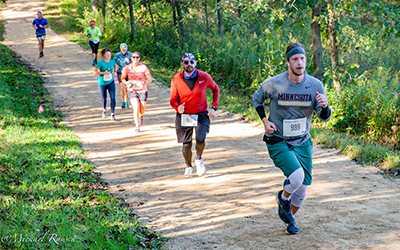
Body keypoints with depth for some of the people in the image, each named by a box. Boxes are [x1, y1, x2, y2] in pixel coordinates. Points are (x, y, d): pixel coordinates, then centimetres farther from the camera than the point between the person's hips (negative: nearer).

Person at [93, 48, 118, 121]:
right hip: (102, 83, -2)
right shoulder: (101, 63, -17)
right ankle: (104, 110, 45)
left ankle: (112, 115, -7)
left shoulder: (112, 61, -4)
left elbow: (115, 65, 19)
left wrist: (114, 71, 2)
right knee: (104, 98, 14)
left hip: (111, 82, 2)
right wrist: (104, 73, -25)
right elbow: (95, 71, -19)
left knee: (113, 98, -10)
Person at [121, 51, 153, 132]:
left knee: (142, 111, 5)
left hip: (142, 90, 0)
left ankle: (140, 116, 44)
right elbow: (122, 78, 7)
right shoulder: (127, 68, -7)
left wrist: (145, 82, -26)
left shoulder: (143, 67, -11)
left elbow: (150, 79, -6)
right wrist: (127, 83, -13)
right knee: (136, 109, -17)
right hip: (132, 91, 0)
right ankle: (137, 126, -2)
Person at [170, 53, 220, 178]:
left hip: (201, 115, -1)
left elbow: (215, 89, 12)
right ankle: (188, 167, 29)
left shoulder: (204, 77, -7)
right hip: (184, 116, 1)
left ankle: (198, 159, 12)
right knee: (186, 144, 0)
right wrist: (178, 107, -21)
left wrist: (214, 107, 3)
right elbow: (173, 99, 2)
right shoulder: (176, 80, -7)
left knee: (200, 139, -21)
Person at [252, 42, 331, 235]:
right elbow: (257, 99, 7)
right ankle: (283, 198, 9)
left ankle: (290, 218, 35)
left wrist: (324, 106, -28)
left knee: (302, 188, 5)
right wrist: (265, 121, -5)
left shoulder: (315, 85, -8)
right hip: (278, 142, -3)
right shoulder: (273, 84, -14)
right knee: (296, 176, -26)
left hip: (302, 143, 3)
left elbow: (324, 117, -5)